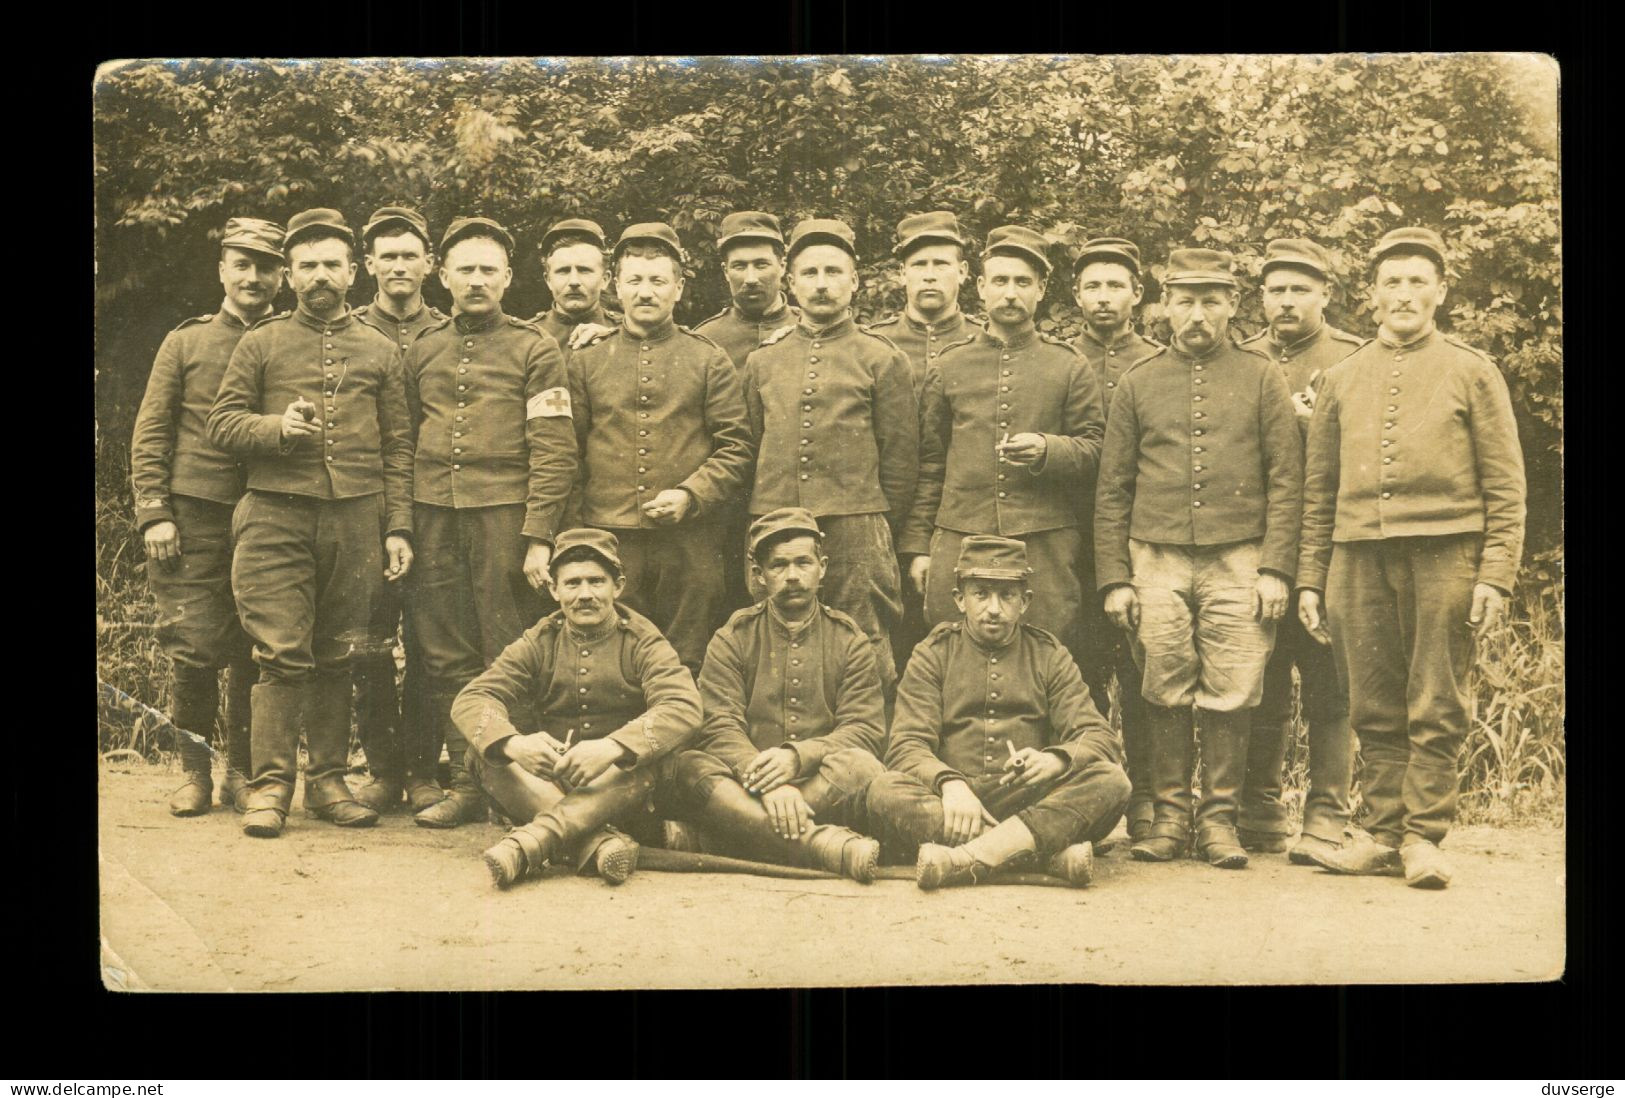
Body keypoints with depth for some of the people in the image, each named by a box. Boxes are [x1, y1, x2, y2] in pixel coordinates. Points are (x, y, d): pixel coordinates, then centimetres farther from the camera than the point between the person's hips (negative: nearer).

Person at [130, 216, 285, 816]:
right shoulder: (185, 342, 9)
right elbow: (150, 433, 6)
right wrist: (154, 512, -4)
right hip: (194, 518, 0)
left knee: (255, 653, 3)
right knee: (194, 648, -2)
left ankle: (243, 771, 16)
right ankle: (193, 770, 12)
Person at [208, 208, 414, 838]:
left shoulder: (381, 352, 14)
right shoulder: (260, 344, 11)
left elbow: (398, 448, 11)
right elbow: (221, 424, 7)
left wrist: (398, 528, 3)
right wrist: (276, 427, -13)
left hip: (356, 520, 2)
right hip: (275, 517, -1)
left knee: (337, 656, 6)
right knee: (281, 654, -5)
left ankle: (328, 781, 15)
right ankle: (271, 785, 1)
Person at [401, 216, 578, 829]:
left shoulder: (534, 351, 3)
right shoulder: (422, 352, 15)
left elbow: (554, 452, -3)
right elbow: (404, 441, 18)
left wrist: (538, 537, -11)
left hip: (504, 515, -4)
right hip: (434, 521, 4)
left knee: (509, 658, -2)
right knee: (446, 657, 4)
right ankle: (466, 780, 13)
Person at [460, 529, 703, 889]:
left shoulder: (643, 643, -4)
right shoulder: (539, 643, 4)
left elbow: (683, 710, -22)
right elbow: (471, 700, -8)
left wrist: (611, 748, -38)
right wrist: (513, 743, -32)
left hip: (621, 790, -3)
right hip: (549, 785, 3)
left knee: (650, 760, -34)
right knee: (483, 751, -22)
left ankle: (530, 840, -42)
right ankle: (597, 842, -38)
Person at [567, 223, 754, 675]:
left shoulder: (709, 361, 7)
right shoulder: (586, 362, 10)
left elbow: (737, 449, 3)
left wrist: (690, 496, -12)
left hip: (691, 542, -1)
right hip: (609, 543, 1)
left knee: (687, 668, 5)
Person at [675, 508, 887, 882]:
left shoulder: (849, 641, 12)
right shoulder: (732, 640, 10)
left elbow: (865, 730, -1)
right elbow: (719, 728, -5)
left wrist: (797, 756, -21)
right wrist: (767, 782, -26)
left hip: (827, 790, 0)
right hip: (746, 789, 0)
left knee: (861, 766, -32)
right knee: (691, 765, -31)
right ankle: (822, 845, -46)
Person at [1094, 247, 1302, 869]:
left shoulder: (1261, 379, 8)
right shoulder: (1138, 384, 10)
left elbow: (1286, 481, 4)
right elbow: (1112, 490, 9)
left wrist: (1276, 569, -6)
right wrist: (1114, 579, 2)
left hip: (1237, 561, -1)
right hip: (1157, 562, 1)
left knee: (1232, 695, -2)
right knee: (1164, 694, 1)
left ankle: (1219, 818, 9)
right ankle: (1170, 815, 12)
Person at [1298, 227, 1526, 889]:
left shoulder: (1472, 373, 7)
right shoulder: (1341, 380, 14)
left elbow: (1505, 486, 3)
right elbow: (1318, 489, 15)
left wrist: (1496, 574, -6)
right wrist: (1310, 578, 9)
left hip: (1443, 554, -2)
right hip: (1358, 557, 3)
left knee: (1436, 709, 0)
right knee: (1375, 709, 5)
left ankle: (1424, 835, 8)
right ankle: (1385, 834, 13)